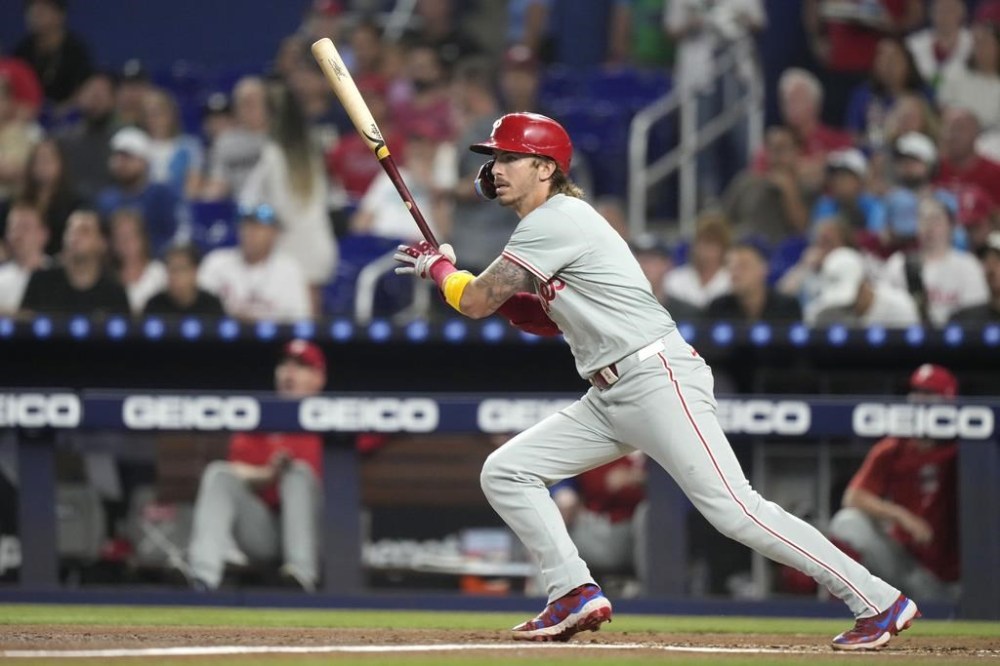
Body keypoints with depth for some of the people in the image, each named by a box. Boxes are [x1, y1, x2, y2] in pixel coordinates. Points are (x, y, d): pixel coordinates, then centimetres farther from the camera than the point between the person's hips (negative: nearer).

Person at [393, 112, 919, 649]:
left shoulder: (556, 221, -12)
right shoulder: (551, 223, 19)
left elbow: (476, 302, -12)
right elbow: (548, 318, 25)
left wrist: (438, 268, 10)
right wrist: (456, 274, 12)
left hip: (658, 380, -10)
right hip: (608, 398, 10)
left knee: (733, 510, -17)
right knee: (505, 473, 6)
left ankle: (879, 603, -16)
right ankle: (575, 595, 6)